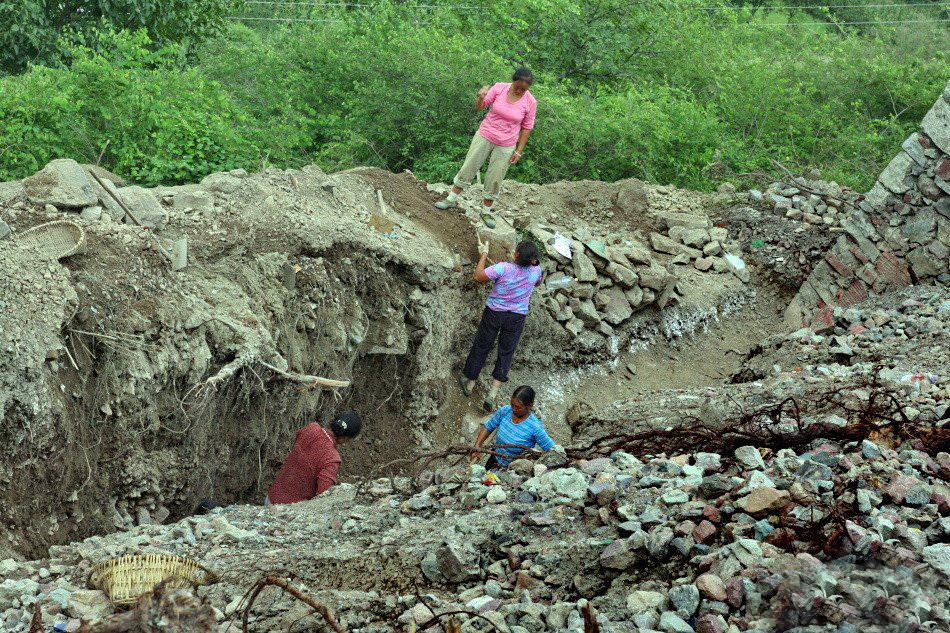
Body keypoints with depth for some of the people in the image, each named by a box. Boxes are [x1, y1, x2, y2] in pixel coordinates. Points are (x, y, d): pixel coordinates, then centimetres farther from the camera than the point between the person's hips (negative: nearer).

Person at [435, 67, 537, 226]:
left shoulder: (530, 102, -12)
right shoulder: (499, 88, -12)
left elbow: (526, 128, -3)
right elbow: (479, 106, -5)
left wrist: (518, 151, -4)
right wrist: (480, 97, -28)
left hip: (505, 146, -1)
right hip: (485, 136, 1)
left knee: (495, 180, 5)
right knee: (468, 168, 6)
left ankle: (486, 211, 22)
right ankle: (452, 200, 20)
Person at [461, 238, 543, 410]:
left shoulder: (503, 268, -24)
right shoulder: (536, 271, -11)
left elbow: (478, 277, -16)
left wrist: (484, 255, -5)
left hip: (494, 312, -2)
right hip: (517, 316, 2)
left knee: (481, 347, 15)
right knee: (506, 352, 9)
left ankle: (469, 382, 30)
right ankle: (493, 393, -1)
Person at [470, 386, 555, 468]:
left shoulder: (535, 427, -28)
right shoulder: (504, 411, -13)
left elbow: (551, 448, -23)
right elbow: (488, 427, 1)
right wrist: (477, 446, -9)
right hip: (495, 460, 5)